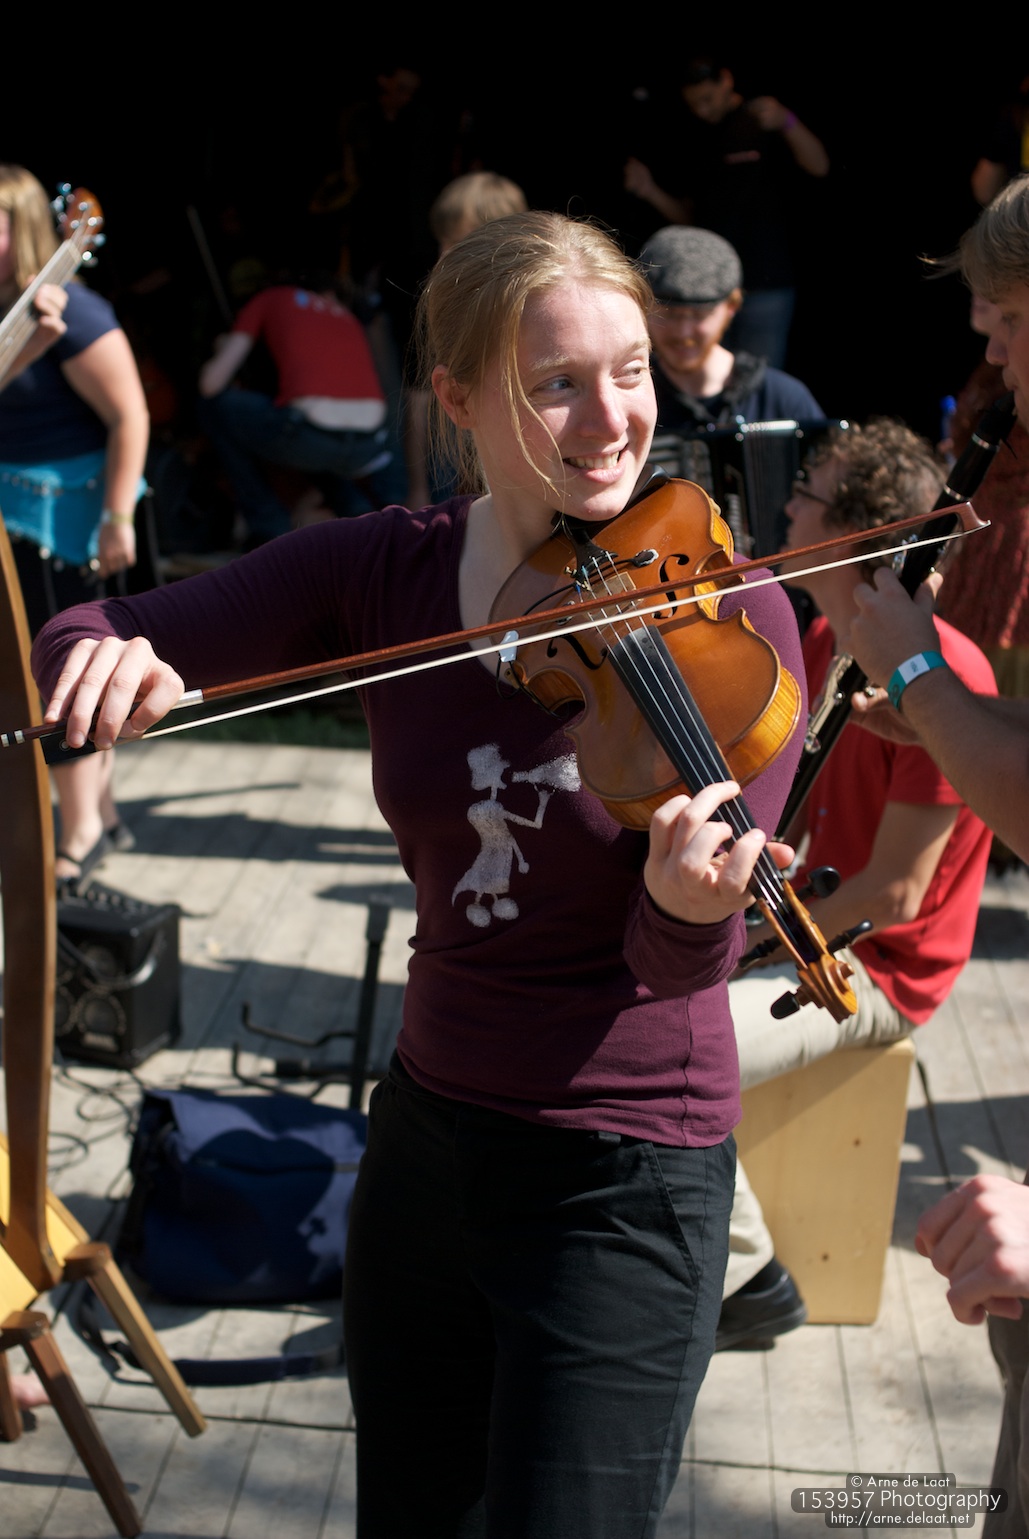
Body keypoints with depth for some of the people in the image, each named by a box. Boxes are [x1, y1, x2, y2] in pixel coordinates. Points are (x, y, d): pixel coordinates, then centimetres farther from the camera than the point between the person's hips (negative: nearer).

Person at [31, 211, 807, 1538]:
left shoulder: (723, 606, -14)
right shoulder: (379, 576, -4)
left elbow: (684, 961, -17)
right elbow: (120, 638, -2)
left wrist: (691, 904, -40)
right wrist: (102, 653, -25)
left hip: (624, 1178, -4)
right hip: (426, 1129, 4)